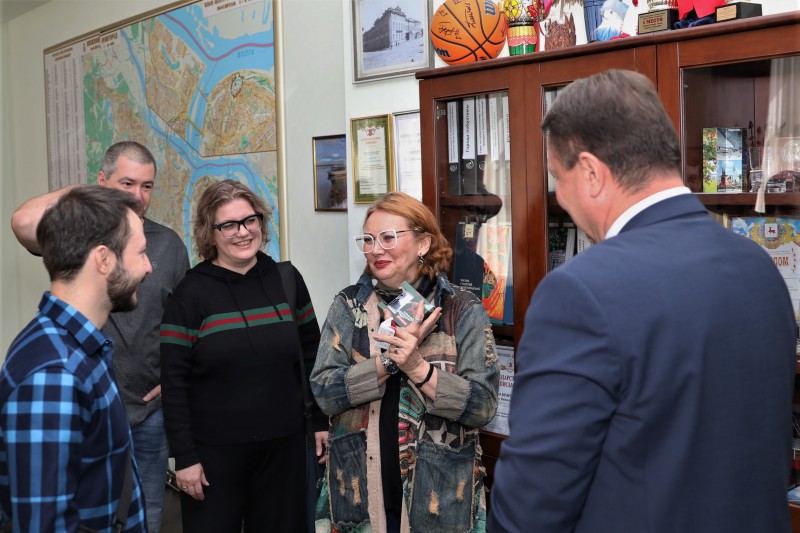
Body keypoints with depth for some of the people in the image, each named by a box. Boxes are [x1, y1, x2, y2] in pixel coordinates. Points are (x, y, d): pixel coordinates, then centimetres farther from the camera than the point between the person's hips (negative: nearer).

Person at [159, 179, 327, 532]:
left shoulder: (286, 280, 3)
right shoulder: (192, 293, -7)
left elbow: (313, 357, 11)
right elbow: (174, 383, -7)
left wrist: (322, 422, 8)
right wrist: (184, 457, -10)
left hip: (283, 445, 3)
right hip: (214, 450, -3)